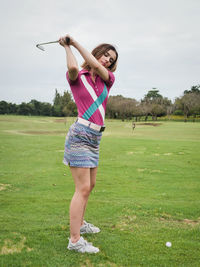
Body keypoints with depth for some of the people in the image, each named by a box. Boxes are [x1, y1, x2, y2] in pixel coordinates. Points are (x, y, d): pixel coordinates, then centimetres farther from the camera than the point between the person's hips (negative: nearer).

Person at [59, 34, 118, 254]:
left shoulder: (108, 79, 11)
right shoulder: (77, 77, -1)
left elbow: (96, 66, -9)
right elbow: (73, 67, -25)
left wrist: (75, 43, -3)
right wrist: (67, 46, -6)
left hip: (95, 137, 7)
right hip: (80, 134, -7)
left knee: (89, 186, 18)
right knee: (83, 188, -10)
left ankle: (80, 223, 35)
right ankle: (74, 240, -4)